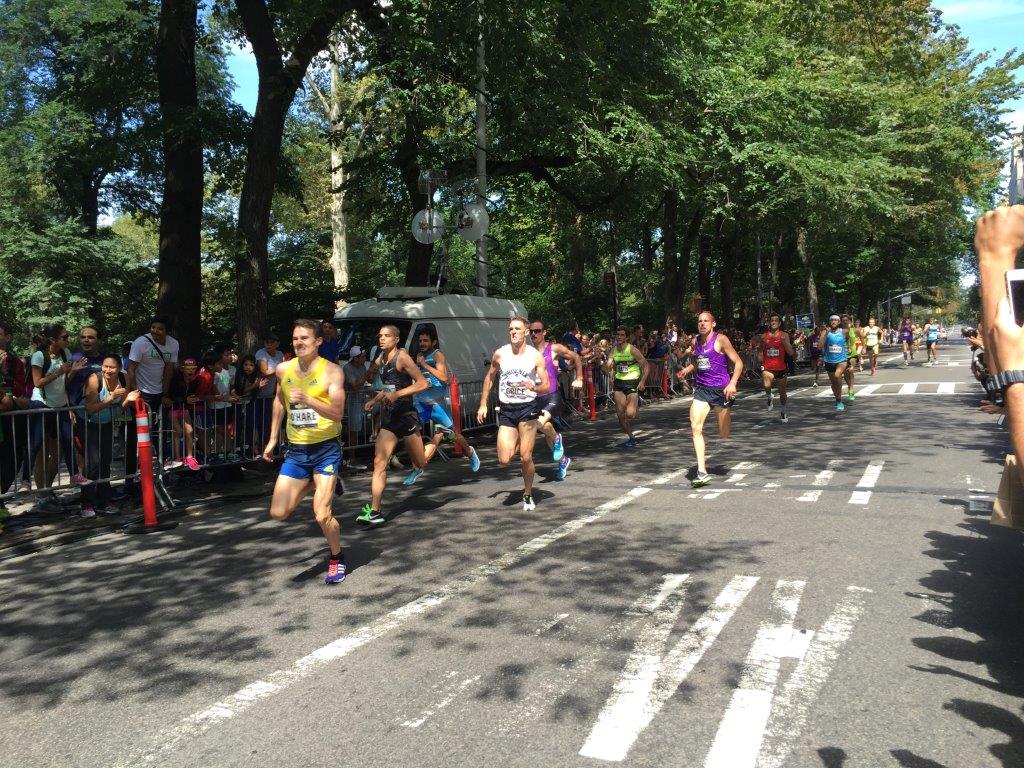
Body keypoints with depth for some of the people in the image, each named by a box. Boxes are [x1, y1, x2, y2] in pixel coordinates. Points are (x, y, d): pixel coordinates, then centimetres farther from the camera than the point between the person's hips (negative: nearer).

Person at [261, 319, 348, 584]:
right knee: (278, 513, 0)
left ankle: (336, 558, 18)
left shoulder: (331, 371, -12)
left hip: (326, 449, -5)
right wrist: (273, 438, 20)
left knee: (322, 515, -12)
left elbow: (337, 413, -21)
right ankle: (314, 484, 29)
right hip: (296, 450, 5)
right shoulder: (283, 370, 3)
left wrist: (308, 400, -36)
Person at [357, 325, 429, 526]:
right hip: (390, 416, 6)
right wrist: (375, 400, 11)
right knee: (379, 462, -6)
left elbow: (422, 383, -17)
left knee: (420, 464, 7)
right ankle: (374, 512, -6)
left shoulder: (401, 357, -11)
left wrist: (397, 394, -23)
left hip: (407, 415, -6)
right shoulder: (381, 358, 11)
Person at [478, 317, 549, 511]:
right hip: (506, 410, 2)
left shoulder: (535, 356, -4)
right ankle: (517, 442, 32)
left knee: (526, 458, -3)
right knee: (504, 460, -4)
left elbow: (546, 386, -2)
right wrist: (483, 404, 12)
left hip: (528, 408, -2)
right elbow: (489, 377, 16)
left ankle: (528, 496, 19)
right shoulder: (500, 354, 2)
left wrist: (533, 387, -24)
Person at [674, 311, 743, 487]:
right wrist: (686, 370, 8)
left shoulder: (721, 339, -9)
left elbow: (738, 362, -10)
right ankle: (702, 472, -16)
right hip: (701, 388, 4)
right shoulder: (695, 341, 8)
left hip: (721, 389, -4)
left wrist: (732, 383, -24)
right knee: (695, 427, -16)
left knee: (724, 435, 6)